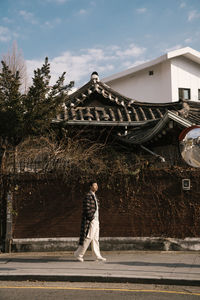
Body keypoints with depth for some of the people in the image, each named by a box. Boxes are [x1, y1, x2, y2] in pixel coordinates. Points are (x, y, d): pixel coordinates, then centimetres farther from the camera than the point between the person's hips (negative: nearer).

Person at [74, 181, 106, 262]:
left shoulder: (94, 196, 16)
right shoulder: (88, 196, -14)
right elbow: (86, 209, -20)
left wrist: (96, 218, 14)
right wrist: (91, 218, -17)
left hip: (95, 220, 10)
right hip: (90, 220, -10)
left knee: (95, 238, 9)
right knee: (88, 238, -7)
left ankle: (97, 255, 13)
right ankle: (78, 254, 3)